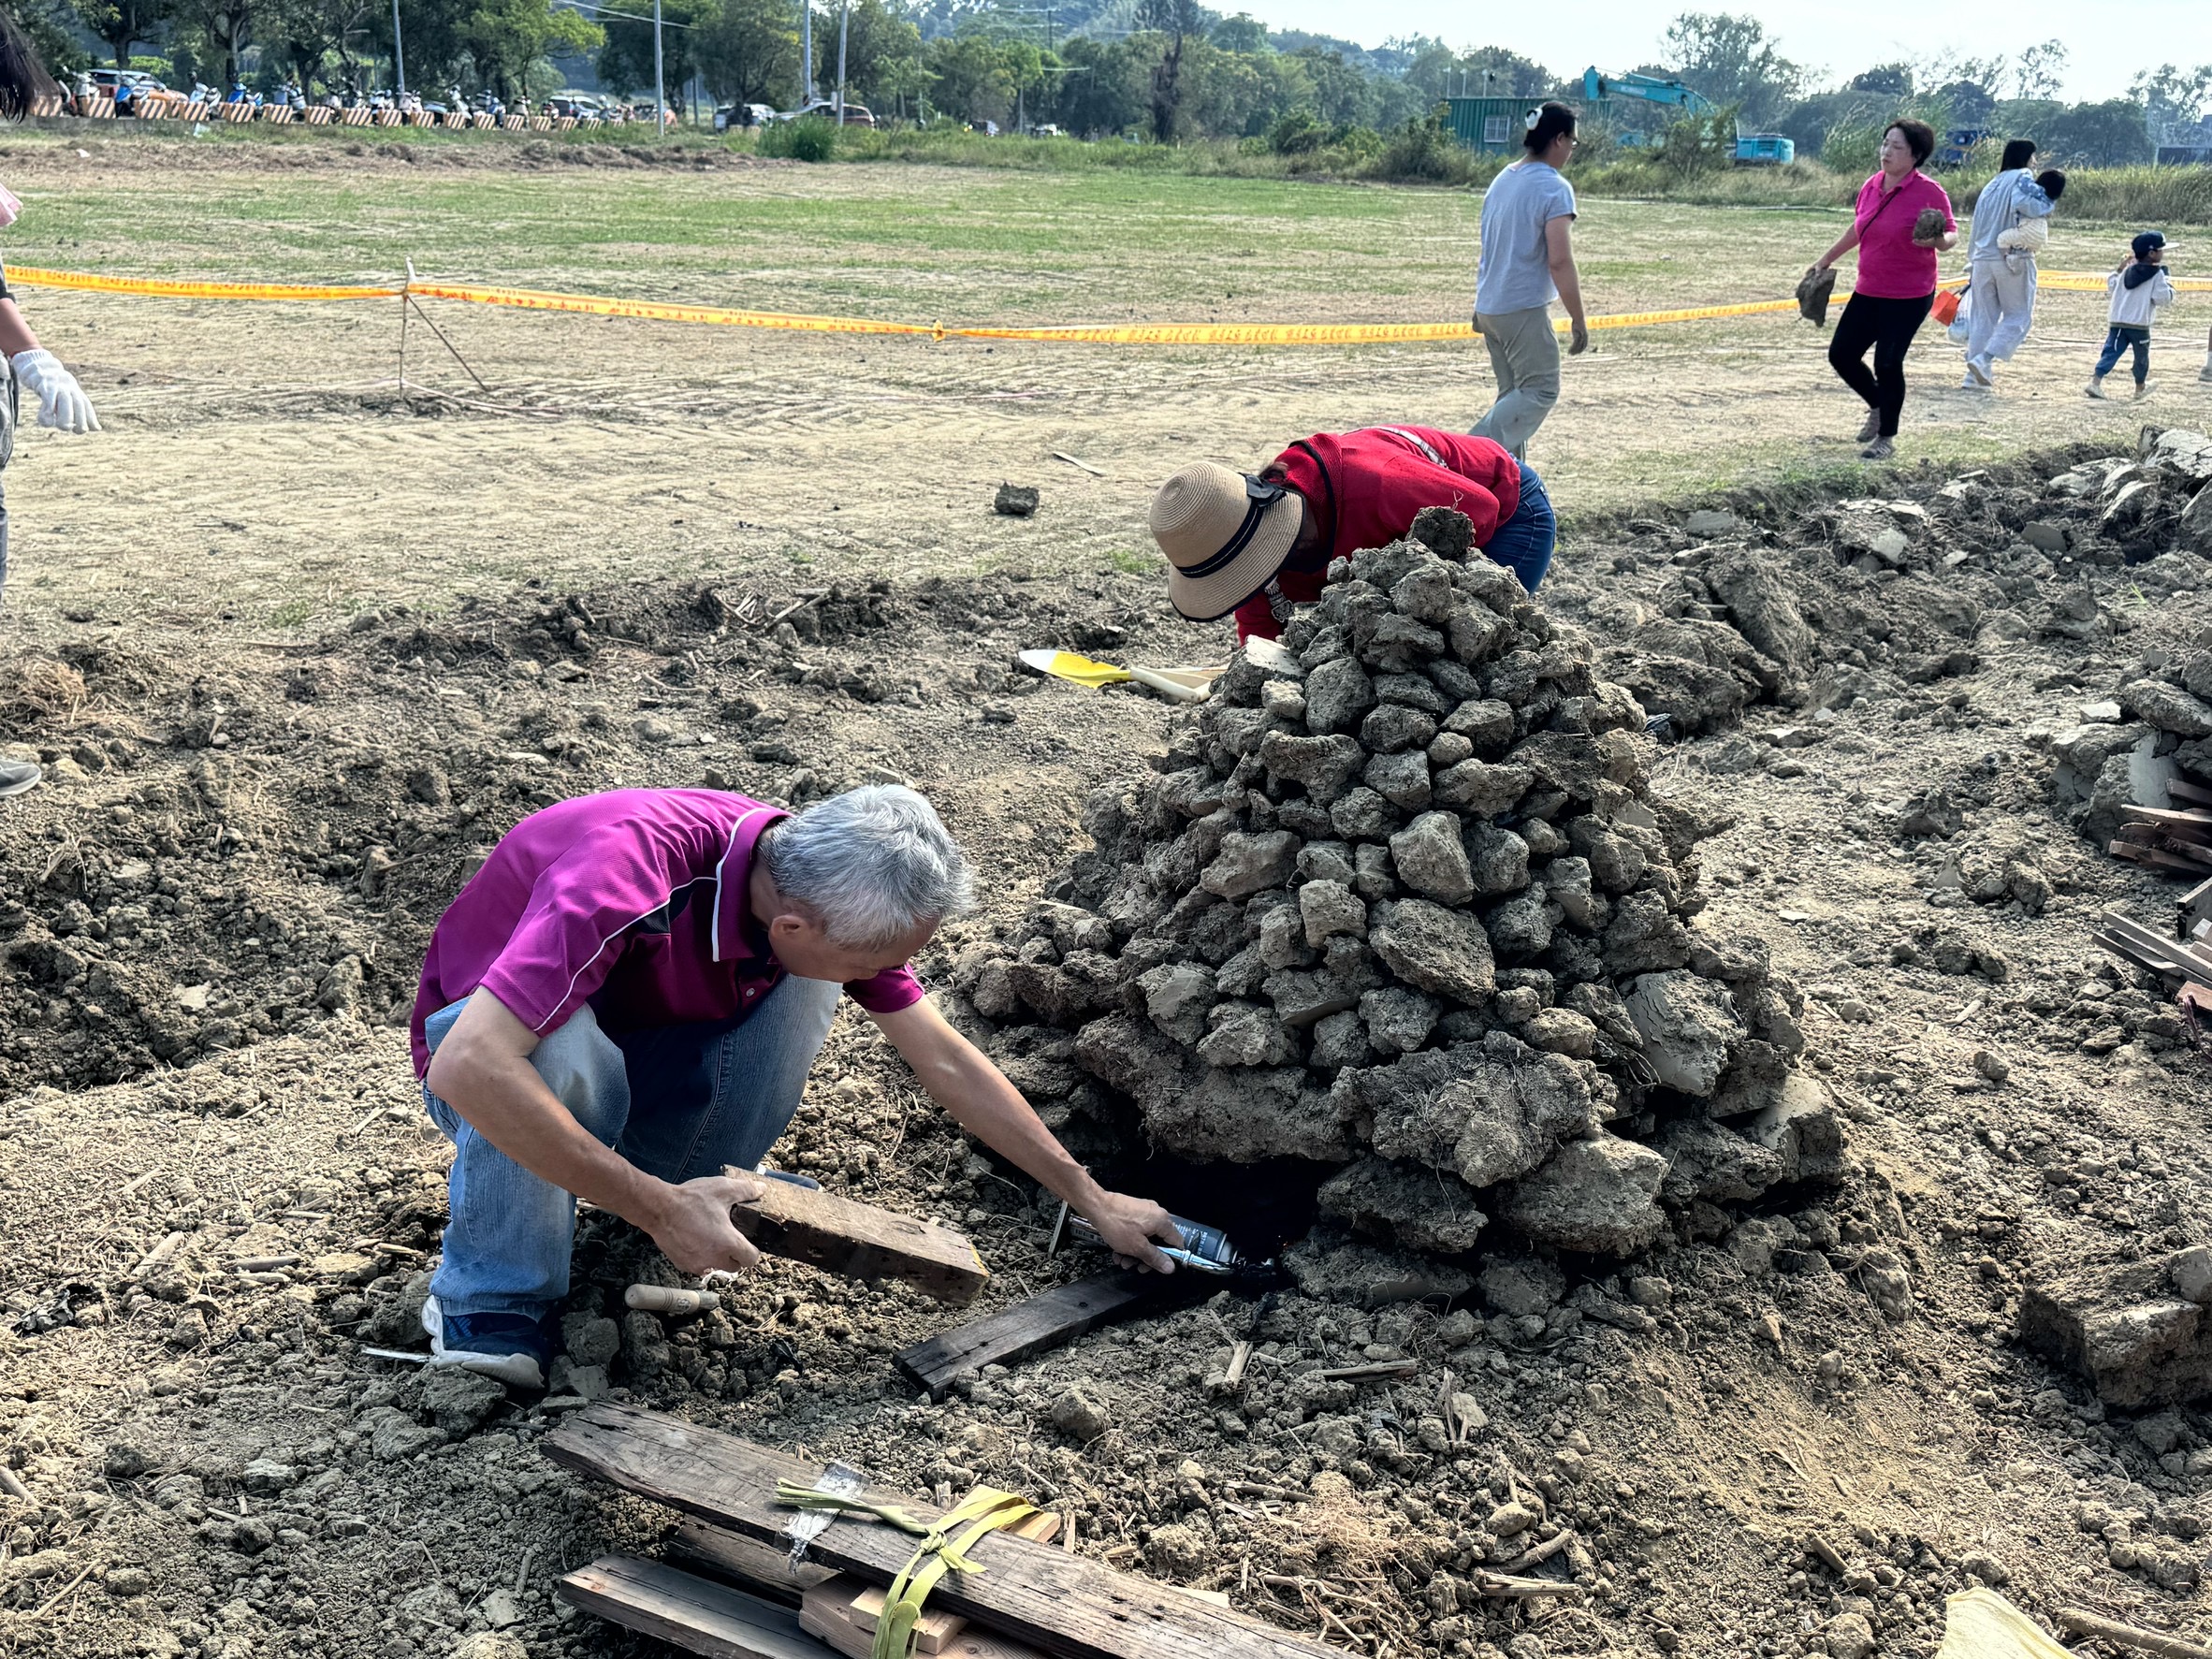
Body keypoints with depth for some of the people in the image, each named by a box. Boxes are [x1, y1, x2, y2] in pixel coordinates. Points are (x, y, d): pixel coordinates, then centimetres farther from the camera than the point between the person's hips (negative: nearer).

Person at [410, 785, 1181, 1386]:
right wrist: (661, 1210, -40)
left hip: (637, 1049, 5)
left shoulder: (822, 897, -17)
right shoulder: (630, 880, -39)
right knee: (565, 1047, -39)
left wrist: (1091, 1199, -1)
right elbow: (468, 1066, -46)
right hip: (489, 1058, -5)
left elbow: (946, 1061, -5)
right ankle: (490, 1301, -16)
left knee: (801, 993, -20)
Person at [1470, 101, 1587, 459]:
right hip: (1525, 309, -9)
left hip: (1489, 306, 9)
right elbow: (1560, 261, -19)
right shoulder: (1554, 188, -13)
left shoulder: (1502, 180, 13)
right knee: (1541, 392, -2)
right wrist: (1579, 321, -14)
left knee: (1514, 394, 15)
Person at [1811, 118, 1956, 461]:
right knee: (1841, 355, 6)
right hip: (1868, 291, 7)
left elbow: (1951, 234, -6)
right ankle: (1879, 406, 33)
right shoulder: (1871, 187, 5)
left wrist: (1938, 240, -30)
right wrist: (1827, 259, 27)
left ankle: (1887, 438, 8)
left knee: (1888, 363, -9)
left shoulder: (1929, 192, -13)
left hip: (1909, 296, -6)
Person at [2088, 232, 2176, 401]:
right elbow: (2163, 298, -14)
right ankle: (2140, 387, 26)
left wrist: (2118, 270, 34)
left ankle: (2095, 381, -16)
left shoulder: (2127, 271, 12)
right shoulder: (2157, 274, -6)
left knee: (2111, 352, 0)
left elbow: (2111, 287, 23)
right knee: (2141, 356, 13)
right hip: (2140, 324, -5)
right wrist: (2169, 286, 6)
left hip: (2117, 321, 5)